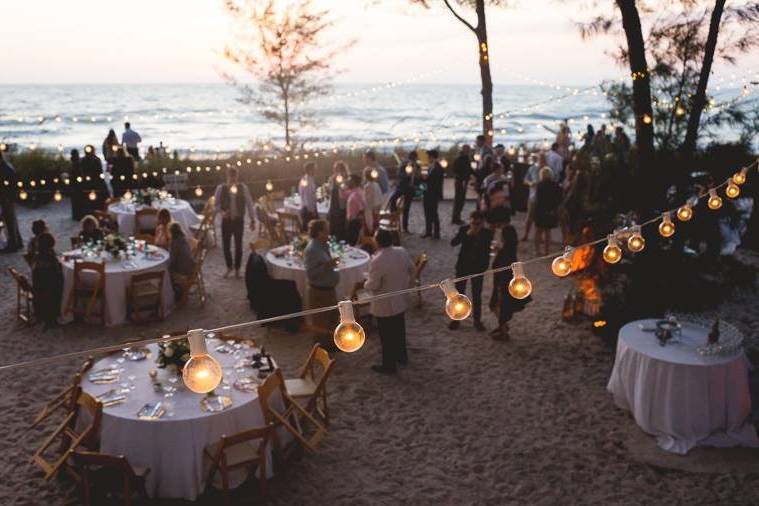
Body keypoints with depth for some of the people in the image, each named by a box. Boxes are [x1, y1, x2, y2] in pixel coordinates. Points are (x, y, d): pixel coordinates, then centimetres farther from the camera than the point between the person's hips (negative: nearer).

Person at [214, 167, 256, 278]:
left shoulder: (243, 188, -3)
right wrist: (221, 211, -18)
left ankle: (237, 269, 23)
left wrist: (253, 220, -2)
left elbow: (249, 204, 1)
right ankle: (229, 267, 28)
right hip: (226, 220, 0)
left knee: (238, 245, 7)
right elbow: (216, 204, 2)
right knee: (226, 245, 5)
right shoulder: (221, 188, -3)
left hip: (239, 220, 0)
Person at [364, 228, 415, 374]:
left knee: (387, 335, 9)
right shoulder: (402, 251, -9)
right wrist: (408, 283, 23)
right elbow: (411, 269, 7)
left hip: (385, 304, -7)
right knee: (399, 329, 25)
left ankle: (389, 365, 23)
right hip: (401, 300, 7)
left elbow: (372, 286, -23)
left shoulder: (377, 261, -31)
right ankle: (402, 356, 43)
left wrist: (366, 283, 0)